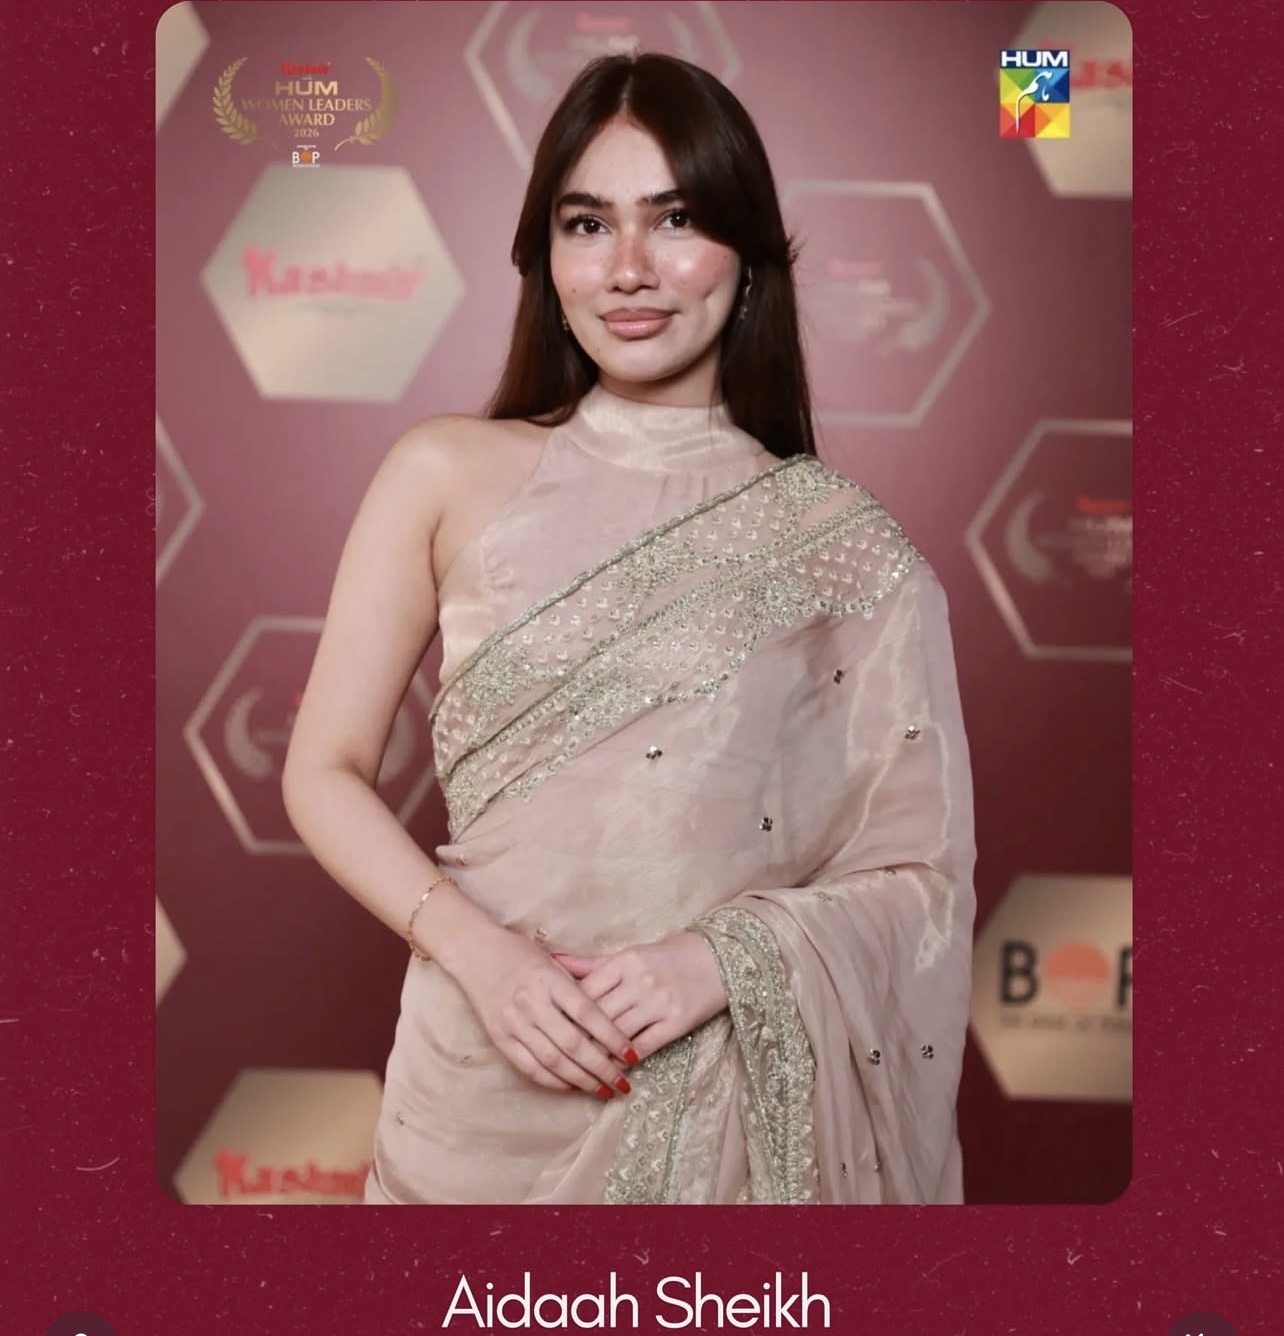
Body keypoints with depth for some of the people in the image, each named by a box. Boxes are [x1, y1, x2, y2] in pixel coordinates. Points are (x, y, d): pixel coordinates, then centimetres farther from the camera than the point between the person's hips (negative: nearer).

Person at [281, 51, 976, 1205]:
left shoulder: (840, 544, -5)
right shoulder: (448, 476, -3)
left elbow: (918, 872, -2)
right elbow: (326, 773, 0)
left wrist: (723, 959, -17)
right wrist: (478, 950, -15)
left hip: (725, 1100, 0)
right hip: (483, 1082, 1)